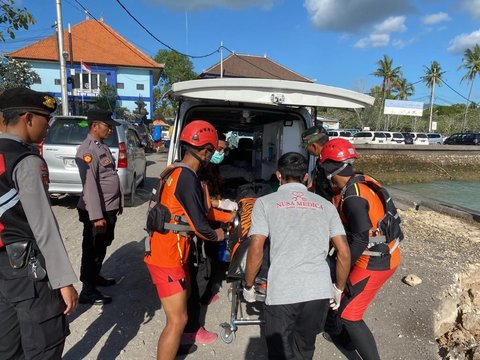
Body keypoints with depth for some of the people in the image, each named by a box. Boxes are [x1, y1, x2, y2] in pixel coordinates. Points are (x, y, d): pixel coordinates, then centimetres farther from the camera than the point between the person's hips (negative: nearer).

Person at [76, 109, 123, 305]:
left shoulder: (102, 147, 12)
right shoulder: (87, 150, -19)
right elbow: (89, 185, -24)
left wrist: (118, 202, 19)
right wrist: (96, 216, -26)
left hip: (109, 208, 9)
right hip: (97, 211, -9)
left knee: (102, 247, 22)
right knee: (92, 250, 3)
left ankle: (96, 277, 40)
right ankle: (88, 291, 17)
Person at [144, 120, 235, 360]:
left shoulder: (177, 171, 7)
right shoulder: (188, 178, -23)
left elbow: (199, 210, 16)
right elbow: (199, 225, -22)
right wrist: (216, 235, -2)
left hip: (166, 250, 11)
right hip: (167, 256, -11)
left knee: (184, 295, 29)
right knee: (178, 319, -1)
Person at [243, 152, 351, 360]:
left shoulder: (265, 202, 2)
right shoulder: (325, 205, 11)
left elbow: (256, 251, -5)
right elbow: (344, 253, 8)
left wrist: (248, 286, 10)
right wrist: (339, 288, 22)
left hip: (282, 292, -3)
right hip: (320, 291, 4)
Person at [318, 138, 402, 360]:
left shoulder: (352, 198, -26)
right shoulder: (360, 183, 2)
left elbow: (360, 240, -28)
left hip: (374, 262, -9)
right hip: (384, 255, 10)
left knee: (349, 315, -1)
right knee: (347, 294, 26)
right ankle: (346, 340, 45)